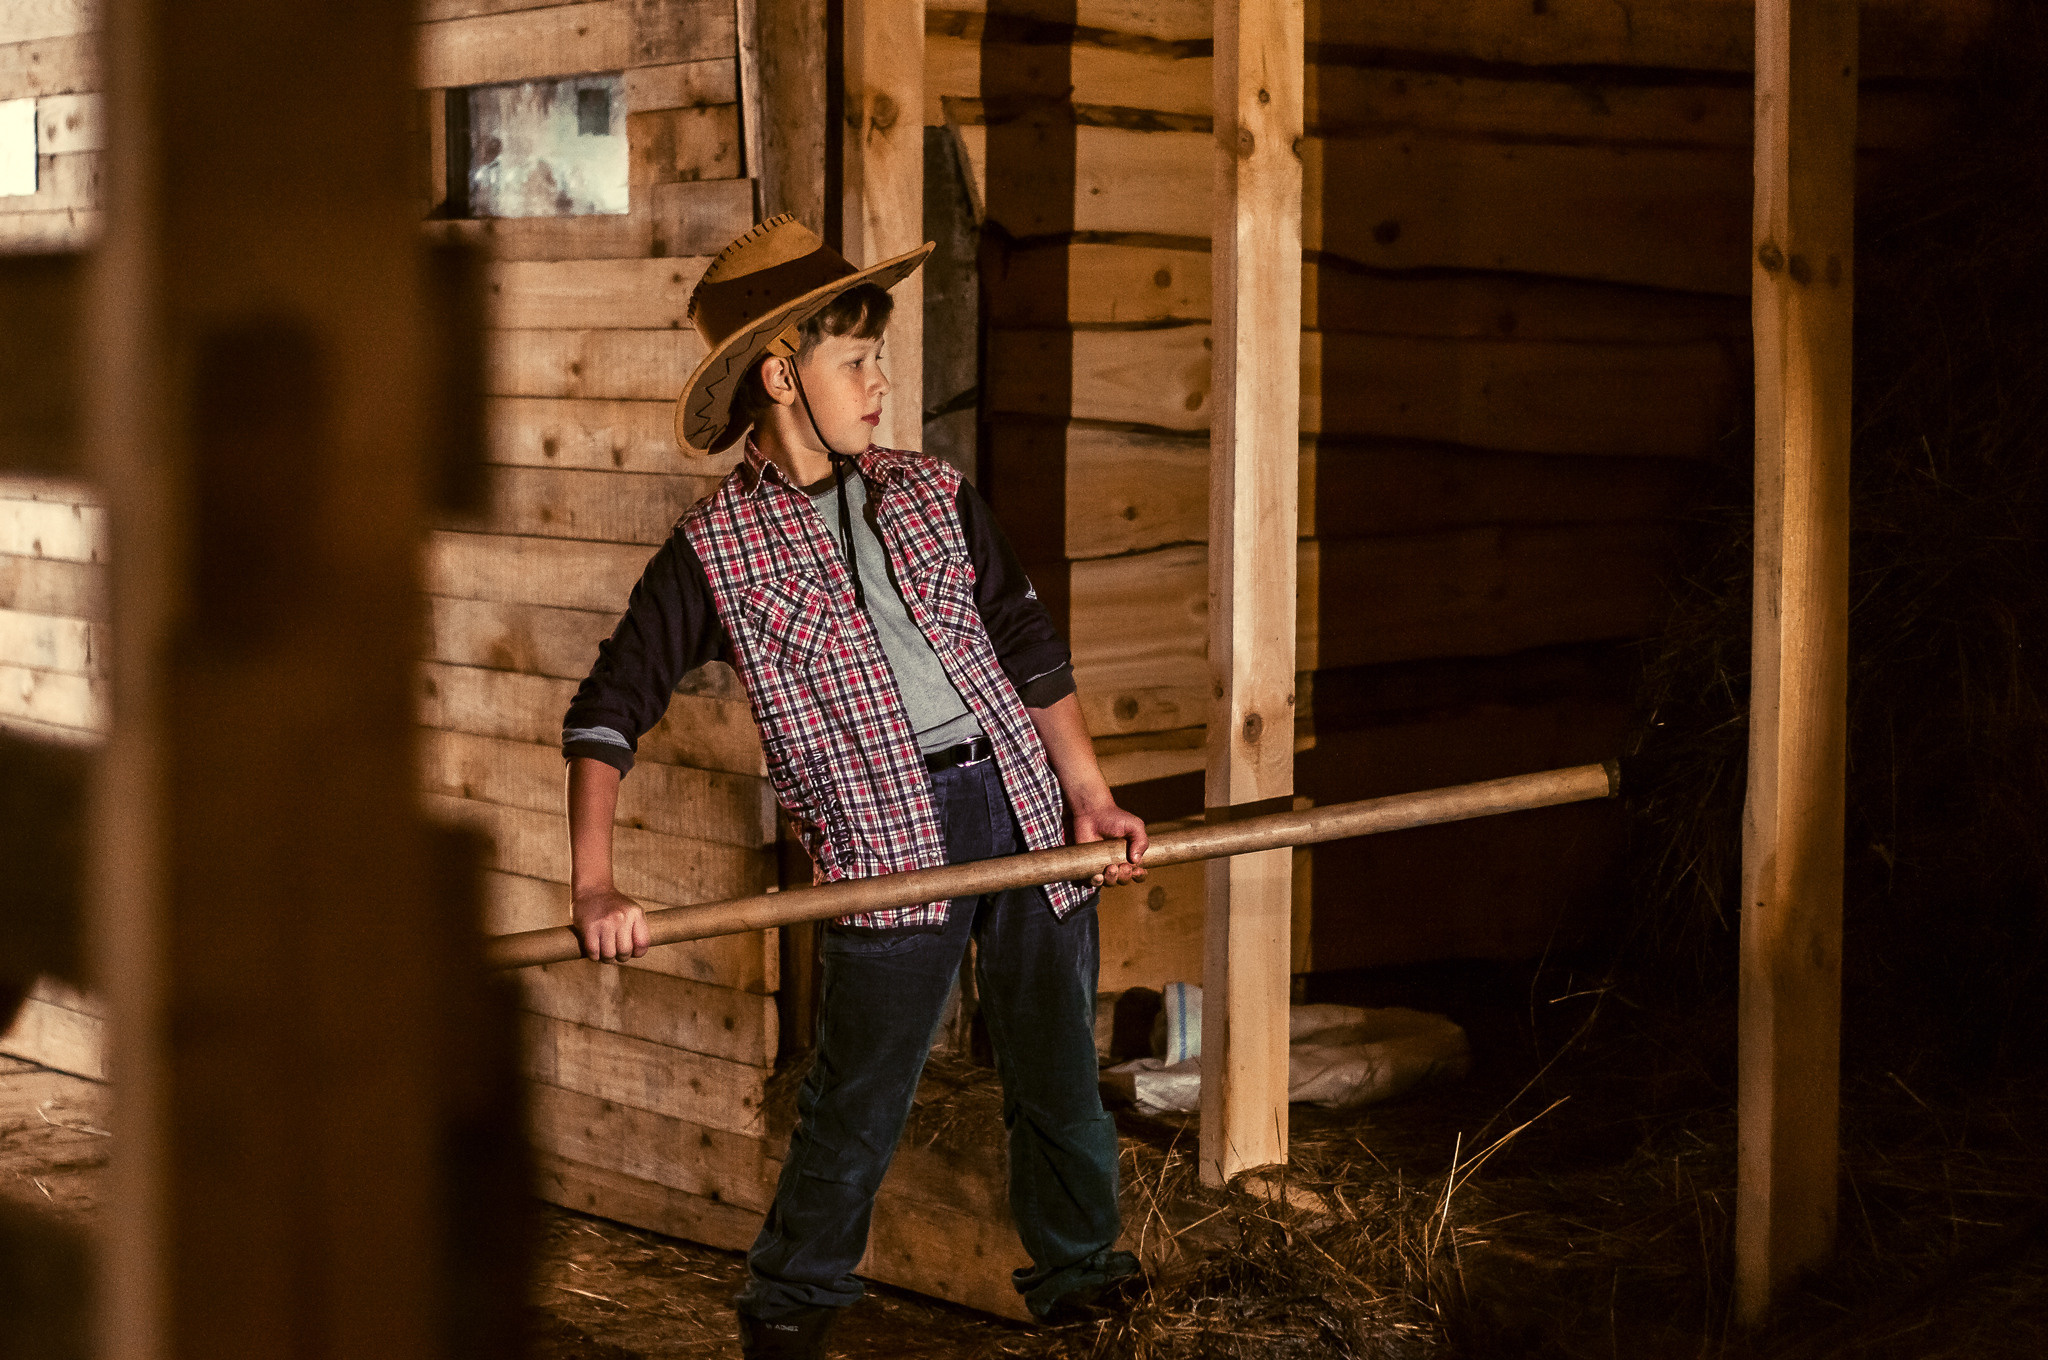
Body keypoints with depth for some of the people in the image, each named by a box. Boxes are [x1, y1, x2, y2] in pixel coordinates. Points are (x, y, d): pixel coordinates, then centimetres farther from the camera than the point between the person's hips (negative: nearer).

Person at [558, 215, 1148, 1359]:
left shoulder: (933, 495, 11)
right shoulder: (718, 550, -1)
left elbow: (1029, 645, 15)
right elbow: (610, 708, -4)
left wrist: (1090, 792, 7)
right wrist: (597, 886, -14)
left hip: (1022, 800, 4)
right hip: (889, 844, -4)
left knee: (1060, 1065, 12)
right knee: (861, 1096, -1)